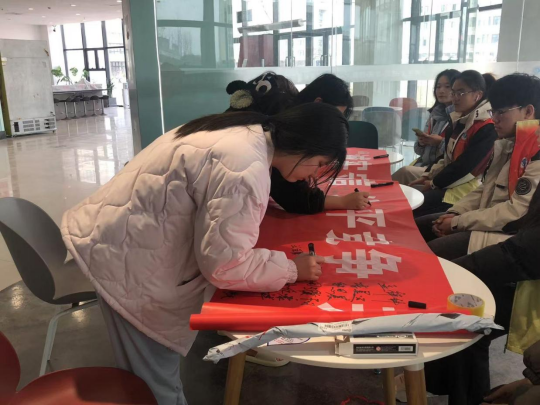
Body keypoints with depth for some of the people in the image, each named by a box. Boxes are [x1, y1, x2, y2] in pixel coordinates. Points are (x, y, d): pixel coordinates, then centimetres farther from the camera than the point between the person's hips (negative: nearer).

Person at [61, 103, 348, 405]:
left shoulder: (248, 133, 3)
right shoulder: (247, 169, -28)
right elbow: (224, 264, -24)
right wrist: (292, 269, -13)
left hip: (126, 241, 10)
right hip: (128, 263, -10)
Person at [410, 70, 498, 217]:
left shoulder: (487, 128, -16)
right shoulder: (459, 121, 12)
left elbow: (466, 166, -19)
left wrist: (434, 183, -10)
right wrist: (428, 176, 5)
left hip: (465, 188, -8)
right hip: (450, 183, 9)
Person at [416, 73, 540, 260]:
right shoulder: (506, 145, 11)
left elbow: (516, 211, -24)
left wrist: (458, 222, -18)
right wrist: (454, 213, 0)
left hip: (506, 234, -9)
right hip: (486, 222, 9)